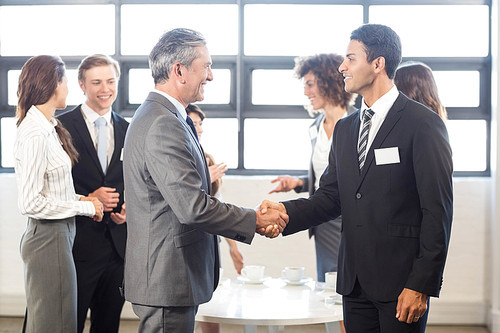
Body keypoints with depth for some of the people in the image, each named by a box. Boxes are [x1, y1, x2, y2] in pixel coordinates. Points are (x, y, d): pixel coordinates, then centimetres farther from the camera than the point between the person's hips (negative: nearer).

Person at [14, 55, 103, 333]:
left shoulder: (48, 128, 11)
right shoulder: (35, 135, -19)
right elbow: (31, 203, -22)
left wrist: (78, 199, 1)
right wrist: (85, 206, -14)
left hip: (58, 236, 10)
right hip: (49, 239, -10)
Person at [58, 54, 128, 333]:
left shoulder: (127, 130, 11)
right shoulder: (62, 127, -5)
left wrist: (129, 209, -1)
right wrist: (88, 199, -17)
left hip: (117, 244, 5)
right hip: (78, 244, -5)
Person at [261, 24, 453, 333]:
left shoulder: (423, 124, -9)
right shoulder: (345, 128, 14)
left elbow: (438, 211, -11)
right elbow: (330, 197, 12)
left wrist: (422, 284, -14)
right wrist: (288, 211, -8)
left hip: (402, 282, -6)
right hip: (355, 282, 6)